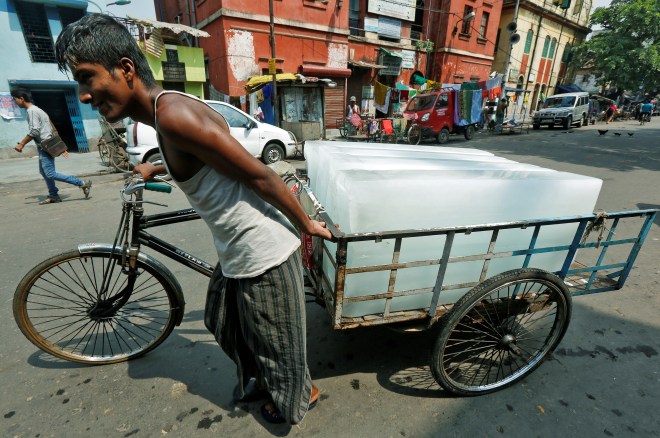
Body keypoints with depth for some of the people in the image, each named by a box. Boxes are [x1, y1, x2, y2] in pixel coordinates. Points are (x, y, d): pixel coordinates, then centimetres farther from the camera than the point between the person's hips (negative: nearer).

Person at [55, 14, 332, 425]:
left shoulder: (174, 113, -22)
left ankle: (301, 394, 48)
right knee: (224, 322, 29)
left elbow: (261, 175, -22)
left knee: (276, 339, 15)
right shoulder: (167, 114, 9)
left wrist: (307, 224, -13)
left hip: (264, 254, -10)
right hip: (237, 252, 10)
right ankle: (260, 379, 57)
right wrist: (155, 169, 43)